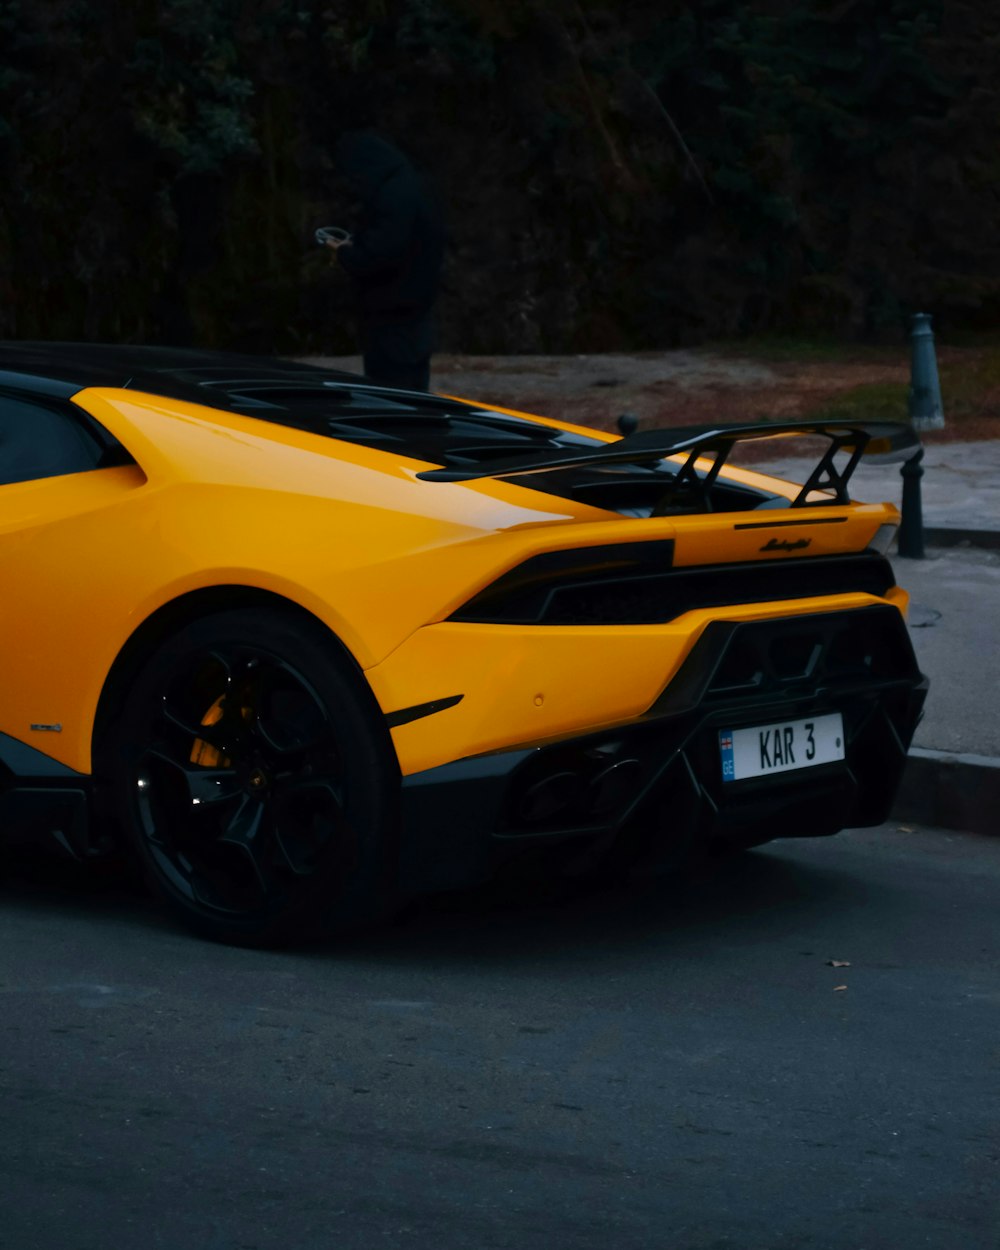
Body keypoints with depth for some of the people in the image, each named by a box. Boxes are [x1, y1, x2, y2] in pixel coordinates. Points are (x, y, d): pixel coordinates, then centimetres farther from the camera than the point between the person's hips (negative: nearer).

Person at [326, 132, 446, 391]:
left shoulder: (394, 198, -22)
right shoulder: (408, 187, 10)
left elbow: (379, 255, -27)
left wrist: (345, 253, -9)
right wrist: (353, 246, 8)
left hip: (392, 317, -10)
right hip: (412, 310, 10)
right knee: (412, 389, 16)